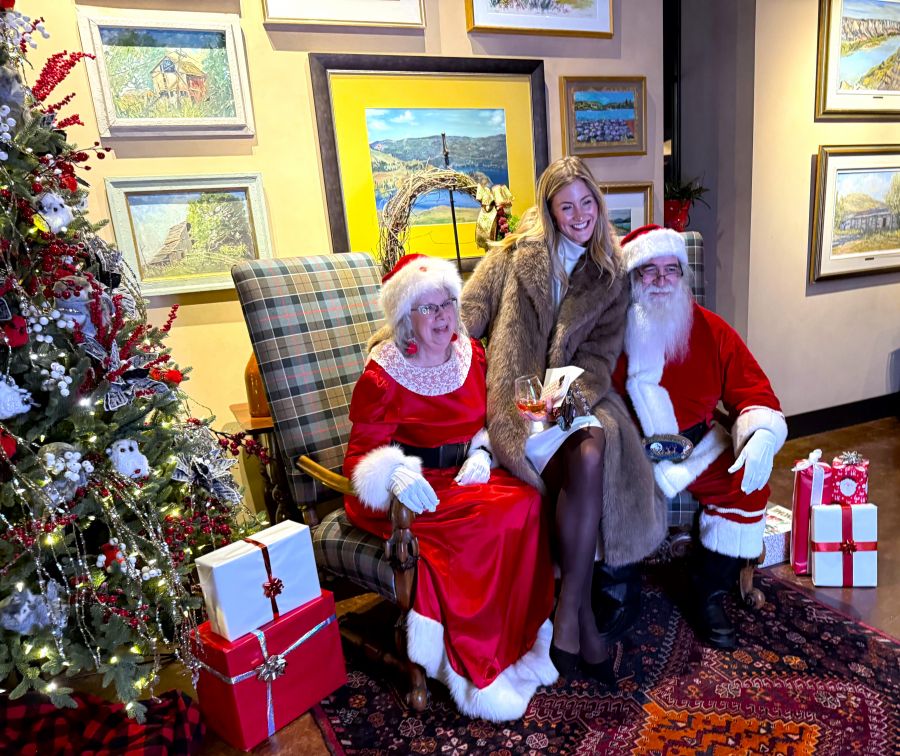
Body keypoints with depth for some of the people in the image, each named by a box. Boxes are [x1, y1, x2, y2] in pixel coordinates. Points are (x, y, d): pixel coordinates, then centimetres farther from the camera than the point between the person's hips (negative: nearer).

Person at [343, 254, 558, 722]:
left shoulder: (471, 354, 8)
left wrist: (482, 455, -6)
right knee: (485, 519, -30)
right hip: (414, 488, -5)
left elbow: (489, 424, 16)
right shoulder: (382, 375, -7)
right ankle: (474, 667, -12)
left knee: (526, 500, -24)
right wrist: (395, 474, -28)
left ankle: (519, 639, -8)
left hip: (467, 474, 5)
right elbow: (361, 454, -7)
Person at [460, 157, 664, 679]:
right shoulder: (516, 255, 6)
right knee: (583, 463, -29)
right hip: (518, 396, -2)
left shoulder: (611, 274, 13)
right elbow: (467, 317, -3)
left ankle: (568, 608, -18)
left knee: (592, 455, -31)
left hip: (580, 394, 3)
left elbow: (600, 355, 5)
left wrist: (570, 397, -15)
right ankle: (582, 614, -13)